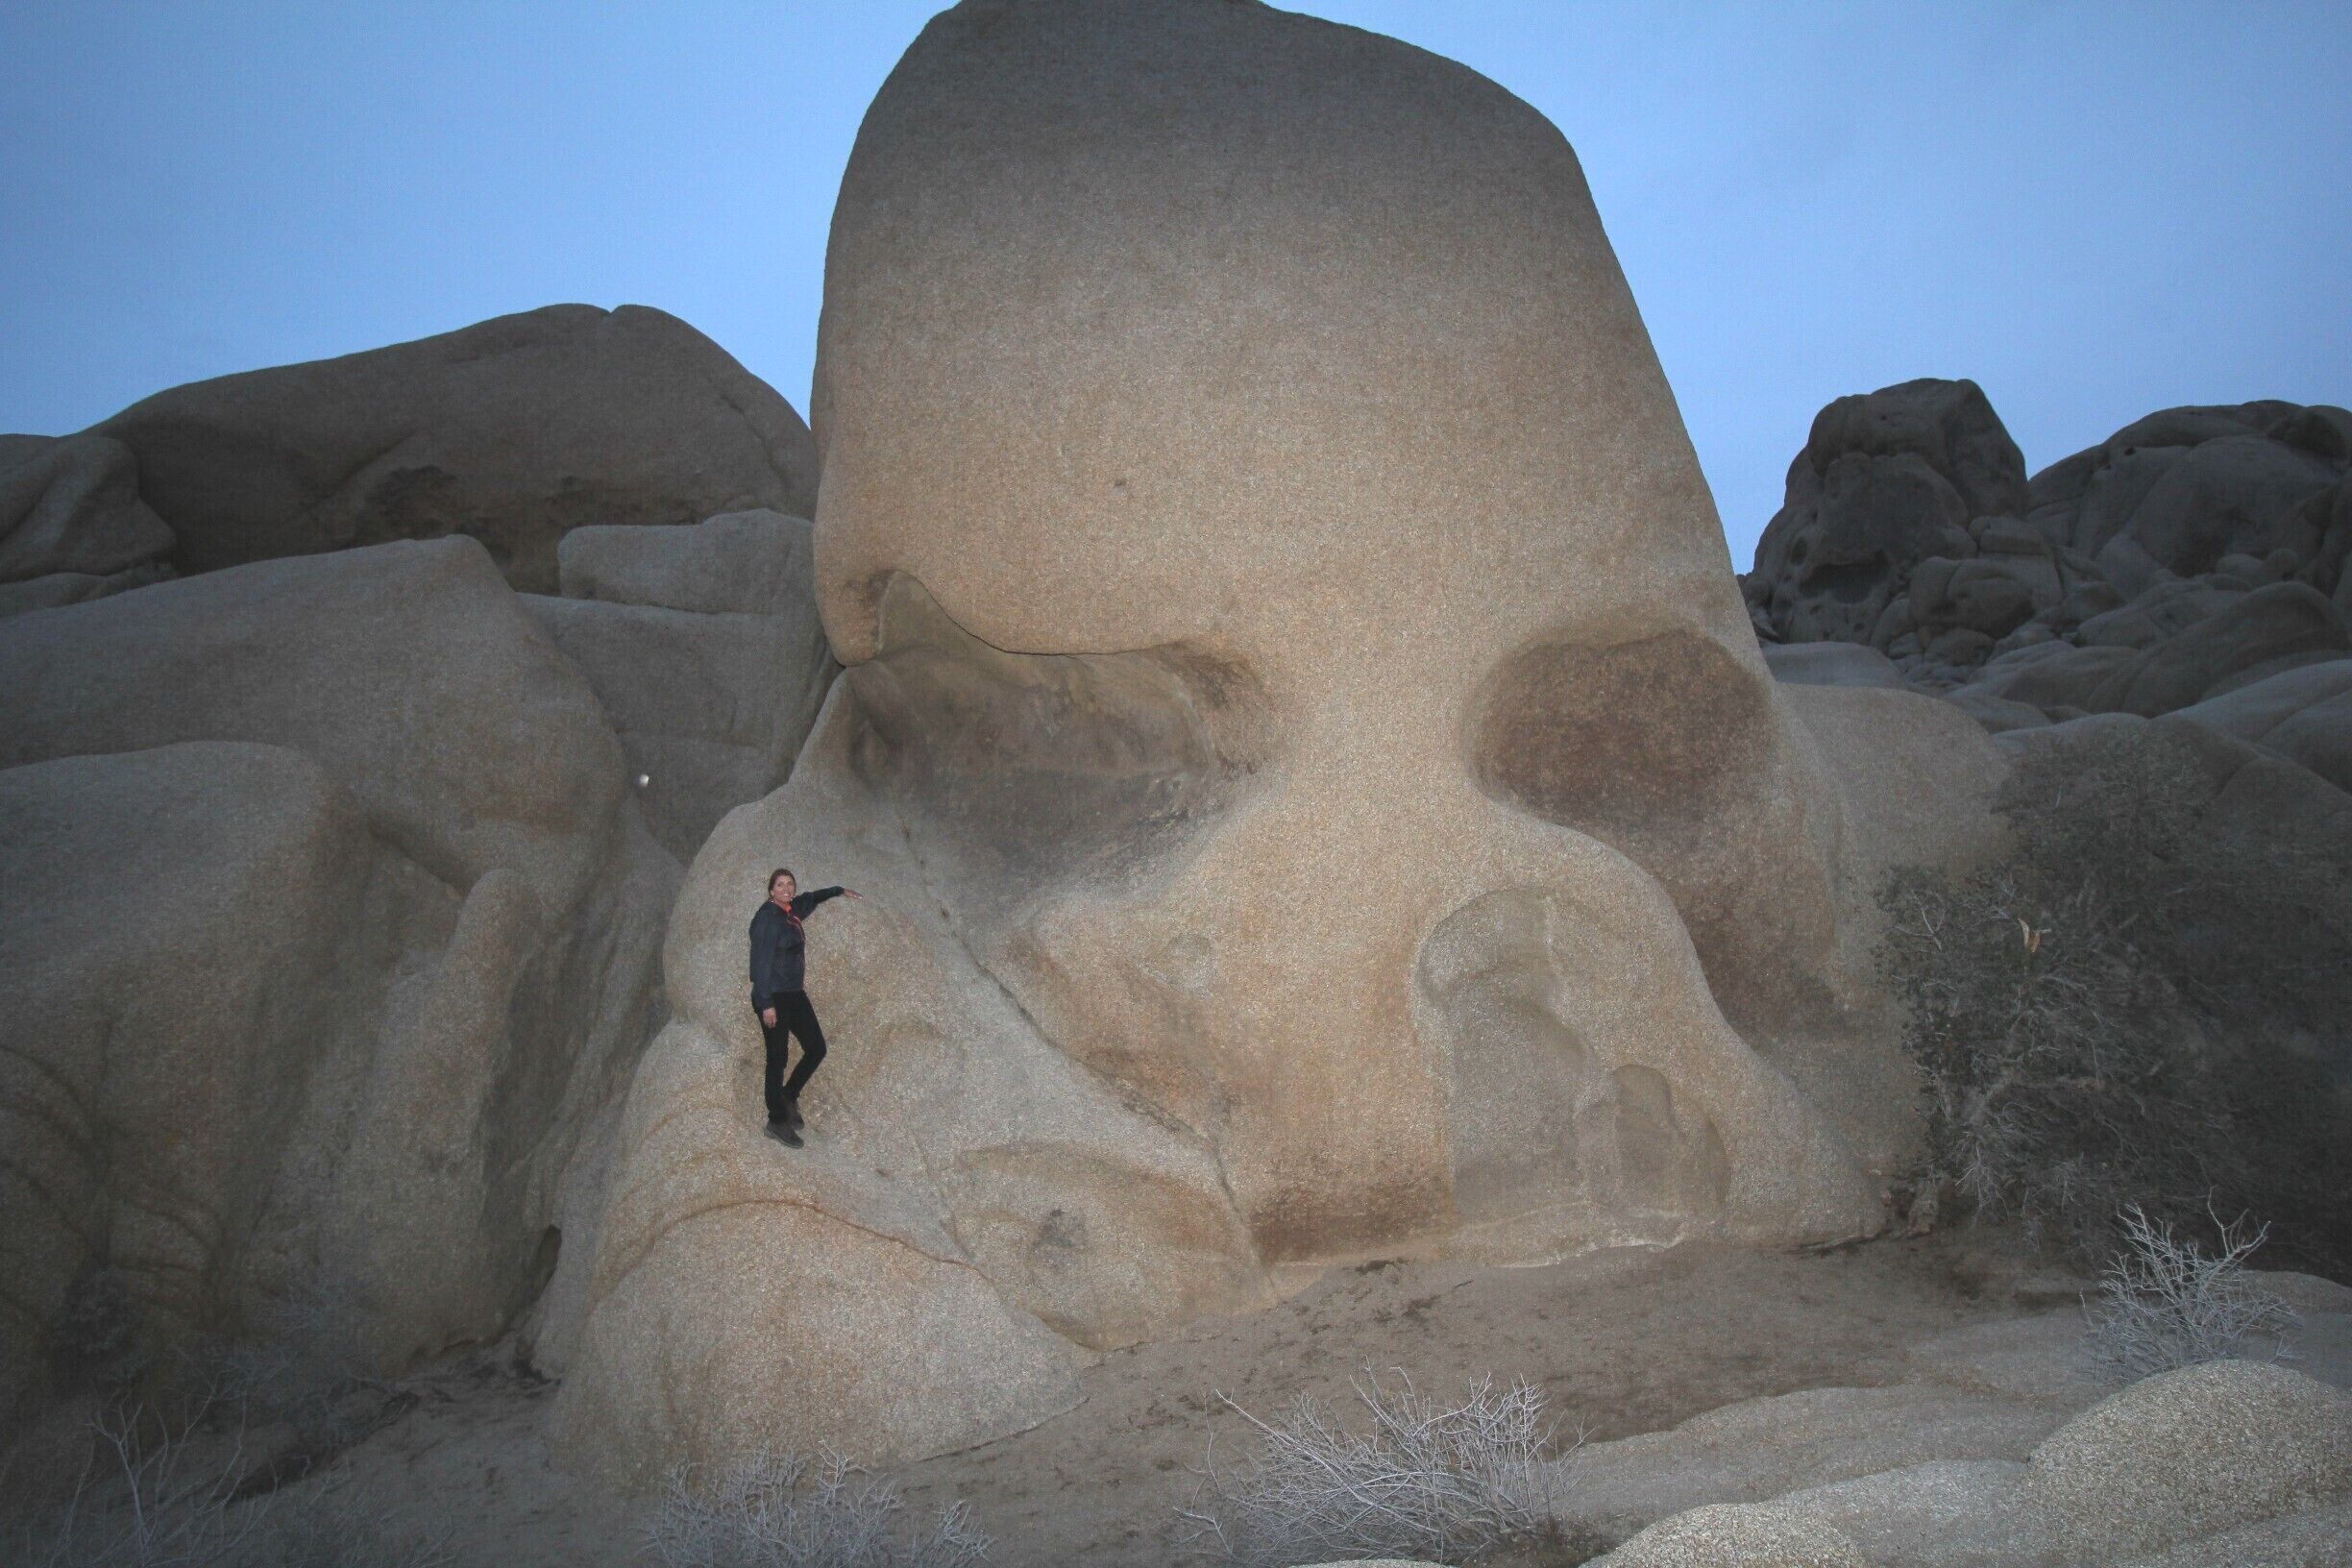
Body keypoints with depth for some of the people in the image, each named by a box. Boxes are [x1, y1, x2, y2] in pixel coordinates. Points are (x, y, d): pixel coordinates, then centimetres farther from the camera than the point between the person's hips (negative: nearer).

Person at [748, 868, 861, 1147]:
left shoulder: (792, 910, 8)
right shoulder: (766, 917, -15)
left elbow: (810, 898, 33)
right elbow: (760, 963, -18)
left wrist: (839, 891, 46)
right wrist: (766, 1004, -21)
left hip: (794, 994, 8)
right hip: (773, 997, -8)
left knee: (816, 1049, 7)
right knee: (778, 1057, -2)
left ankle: (789, 1097, 26)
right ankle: (777, 1121, 8)